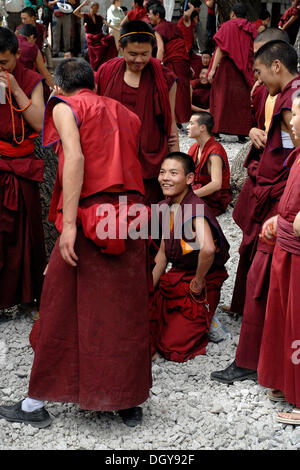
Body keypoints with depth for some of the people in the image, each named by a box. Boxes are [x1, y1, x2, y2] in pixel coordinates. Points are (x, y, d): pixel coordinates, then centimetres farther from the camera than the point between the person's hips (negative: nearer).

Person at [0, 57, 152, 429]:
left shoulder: (64, 106, 4)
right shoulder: (123, 112, 21)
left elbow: (74, 157, -13)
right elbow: (131, 164, 14)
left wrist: (68, 223, -17)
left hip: (89, 216, -5)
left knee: (62, 309, 5)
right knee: (126, 311, 11)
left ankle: (36, 404, 17)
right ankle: (129, 401, 19)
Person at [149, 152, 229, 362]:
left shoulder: (195, 208, -24)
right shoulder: (166, 206, 3)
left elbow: (207, 249, -43)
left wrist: (198, 281, -27)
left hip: (202, 284, -8)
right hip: (174, 277, 8)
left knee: (173, 348, -9)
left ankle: (207, 321, 18)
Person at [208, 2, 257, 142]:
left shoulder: (227, 26, -2)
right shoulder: (252, 29, 10)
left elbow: (221, 49, -11)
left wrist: (213, 69, -14)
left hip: (227, 69, -3)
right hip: (246, 72, 3)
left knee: (222, 98, 2)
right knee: (242, 100, 6)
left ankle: (217, 131, -2)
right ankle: (242, 134, 3)